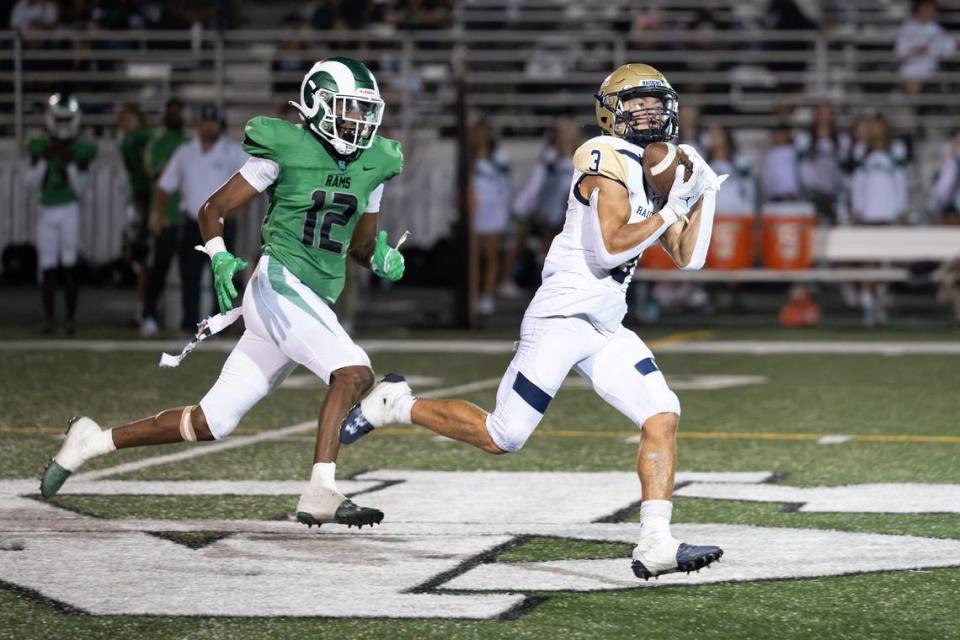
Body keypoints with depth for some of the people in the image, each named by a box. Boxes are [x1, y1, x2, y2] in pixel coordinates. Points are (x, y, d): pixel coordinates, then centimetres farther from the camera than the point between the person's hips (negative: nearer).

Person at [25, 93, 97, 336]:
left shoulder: (81, 150, -3)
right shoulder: (39, 147, 2)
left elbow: (80, 188, -3)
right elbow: (33, 182, 1)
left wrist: (70, 163, -15)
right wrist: (45, 159, -12)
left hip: (69, 209, -2)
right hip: (46, 210, 2)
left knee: (69, 264, -8)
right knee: (47, 266, 2)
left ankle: (70, 317, -4)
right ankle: (49, 317, 9)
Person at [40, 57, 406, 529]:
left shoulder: (371, 167, 12)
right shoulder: (285, 150, -6)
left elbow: (361, 244, 24)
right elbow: (212, 210, 1)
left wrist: (382, 258, 2)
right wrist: (220, 260, -14)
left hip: (315, 306, 7)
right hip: (277, 286, -7)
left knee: (210, 423, 7)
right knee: (353, 374, -26)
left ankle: (93, 441, 21)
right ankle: (321, 495, -27)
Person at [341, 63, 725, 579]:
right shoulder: (606, 160, -11)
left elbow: (688, 257, 18)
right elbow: (610, 248, -20)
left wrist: (704, 195, 8)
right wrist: (671, 211, -15)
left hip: (607, 330, 8)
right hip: (561, 319, -8)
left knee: (662, 419, -10)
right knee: (501, 438, -5)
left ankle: (655, 545, -13)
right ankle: (395, 405, 16)